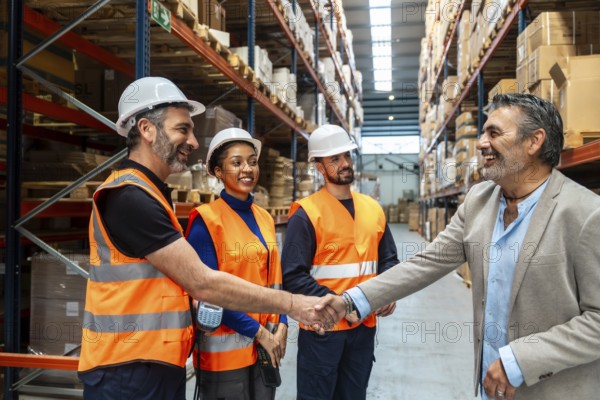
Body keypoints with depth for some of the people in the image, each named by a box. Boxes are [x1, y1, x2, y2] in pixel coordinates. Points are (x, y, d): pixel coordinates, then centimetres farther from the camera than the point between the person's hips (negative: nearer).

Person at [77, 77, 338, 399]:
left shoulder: (149, 194, 14)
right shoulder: (129, 197, -19)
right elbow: (202, 284, -22)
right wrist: (292, 304, -16)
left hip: (160, 365, 9)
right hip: (128, 372, -9)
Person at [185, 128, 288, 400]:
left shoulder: (265, 218, 8)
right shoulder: (206, 220, -12)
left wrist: (280, 325, -2)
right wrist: (258, 331, -14)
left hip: (266, 345, 6)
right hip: (225, 347, -6)